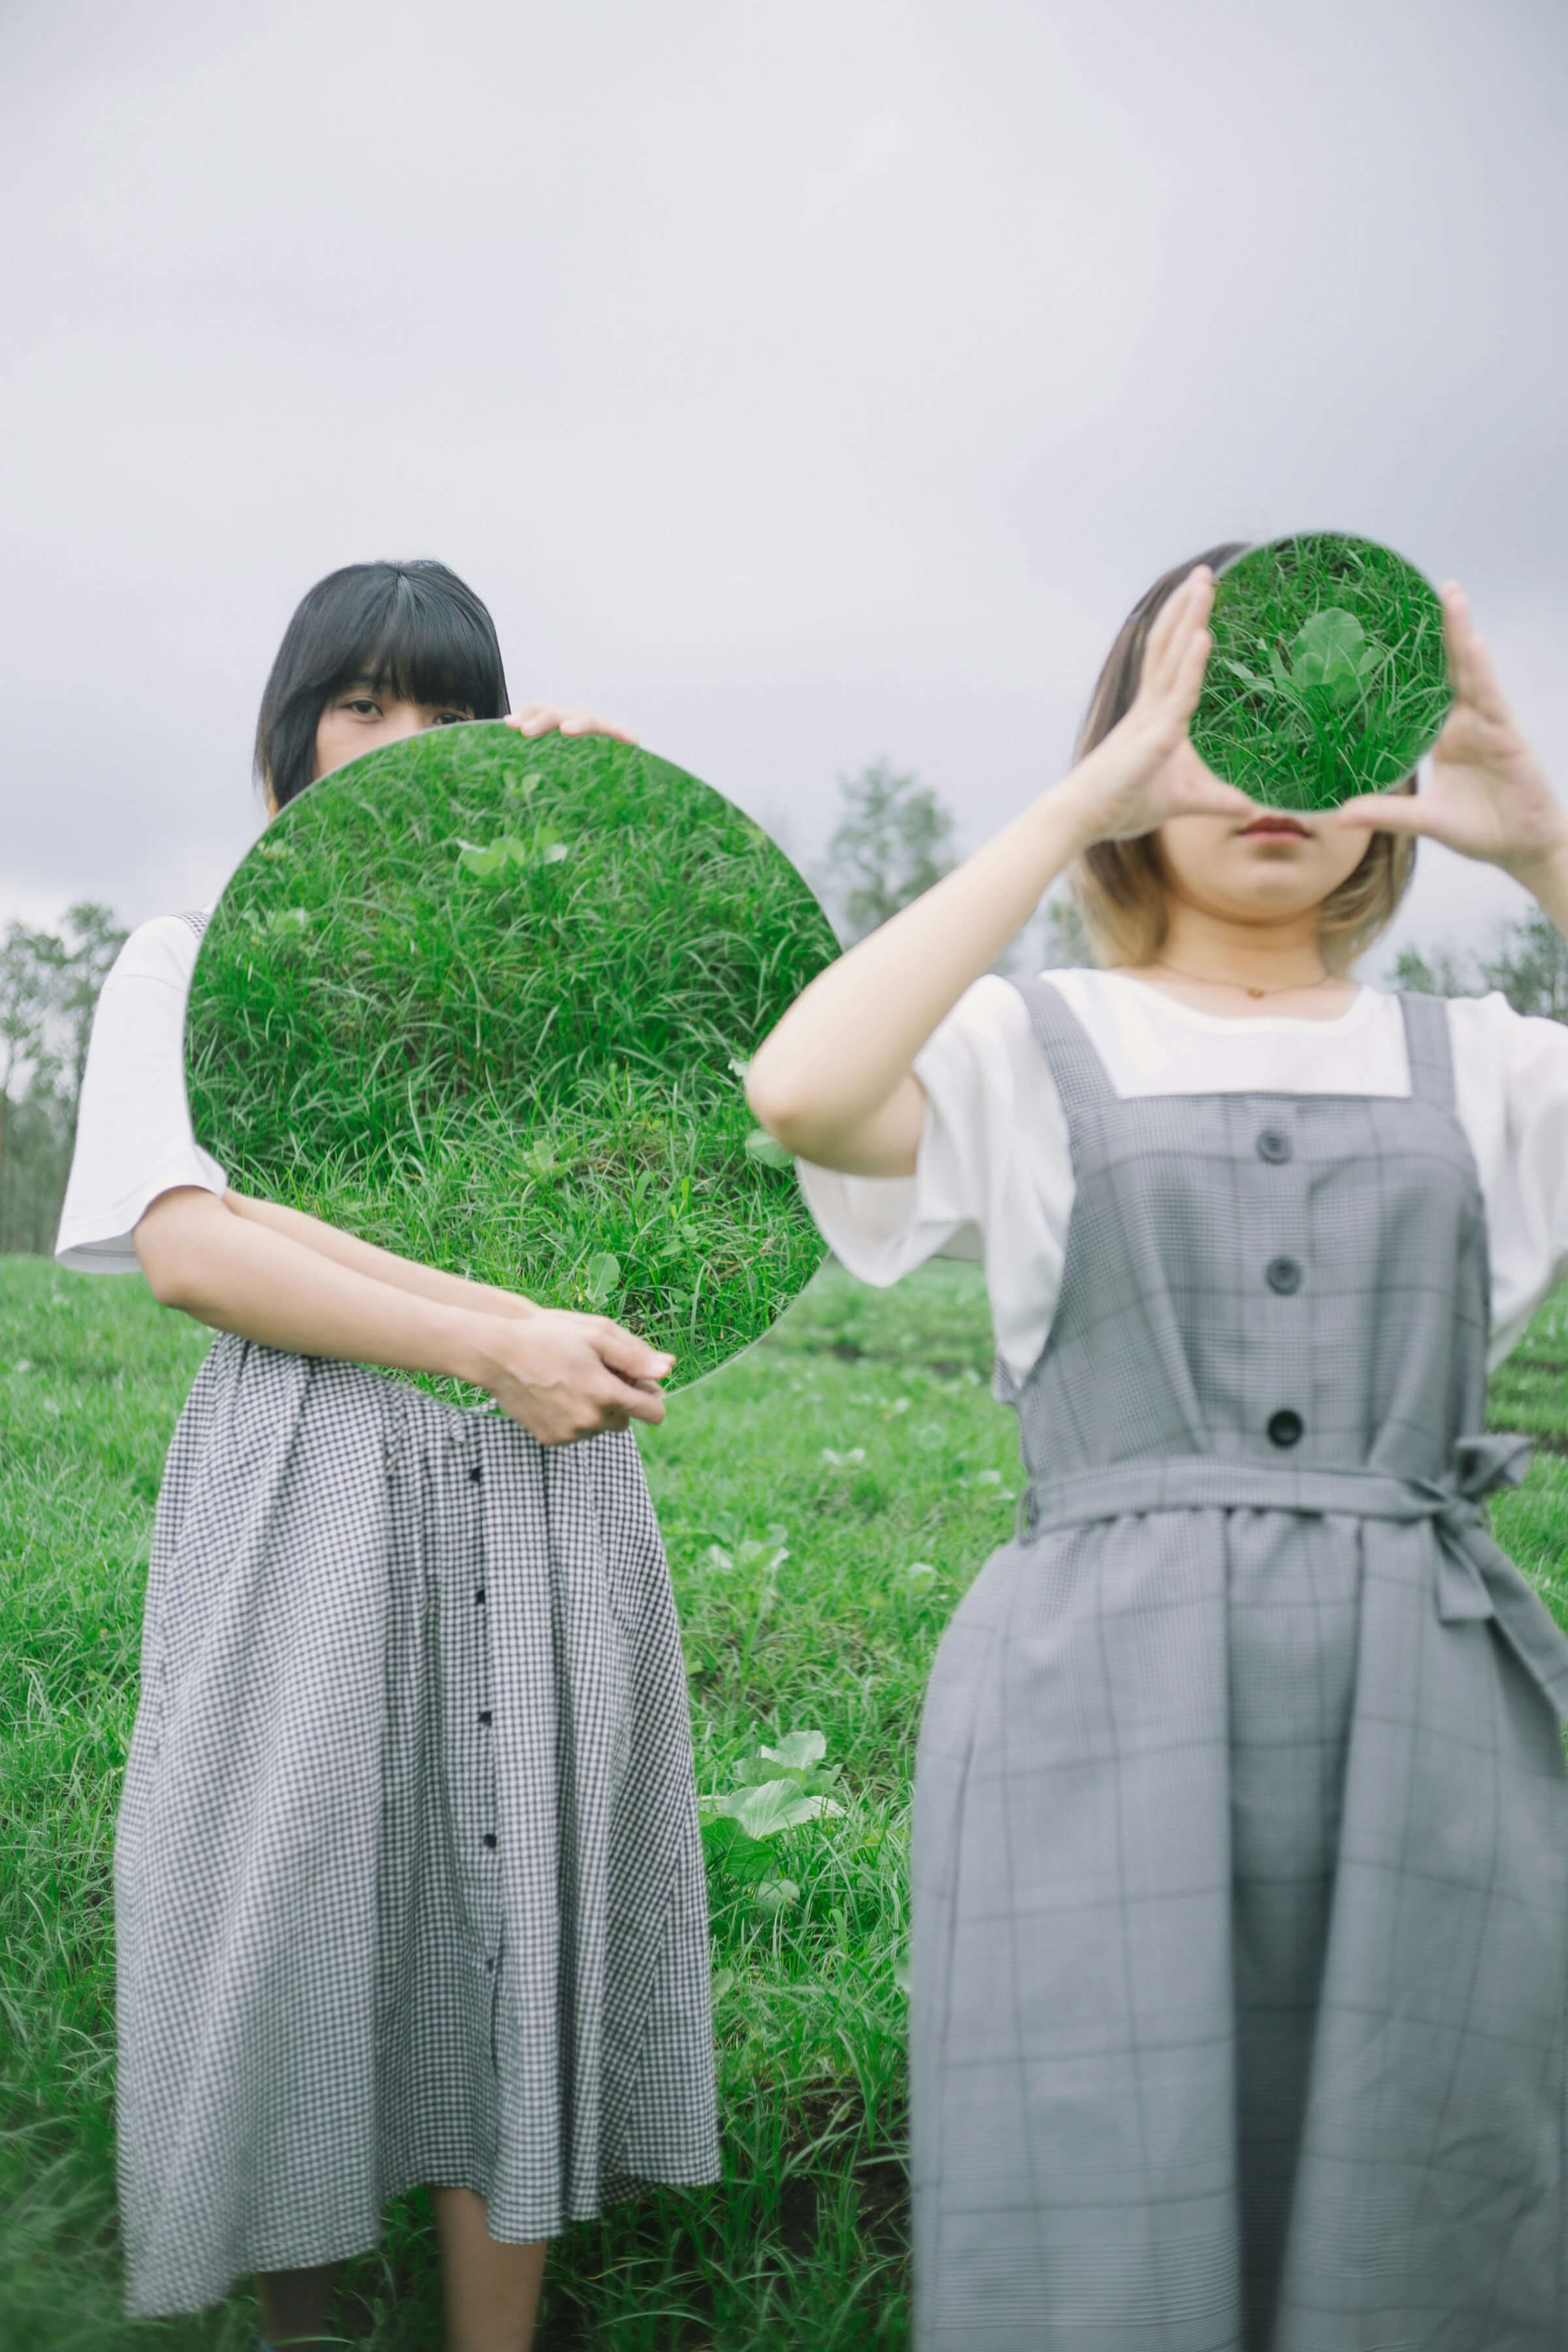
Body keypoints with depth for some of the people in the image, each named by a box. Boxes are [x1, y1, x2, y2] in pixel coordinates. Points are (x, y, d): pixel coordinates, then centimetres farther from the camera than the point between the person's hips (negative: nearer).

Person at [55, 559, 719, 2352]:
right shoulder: (190, 961, 8)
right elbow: (187, 1249, -8)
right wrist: (493, 1340, -18)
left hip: (537, 1497, 2)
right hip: (300, 1495, -2)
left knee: (512, 1926, 5)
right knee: (297, 1926, 4)